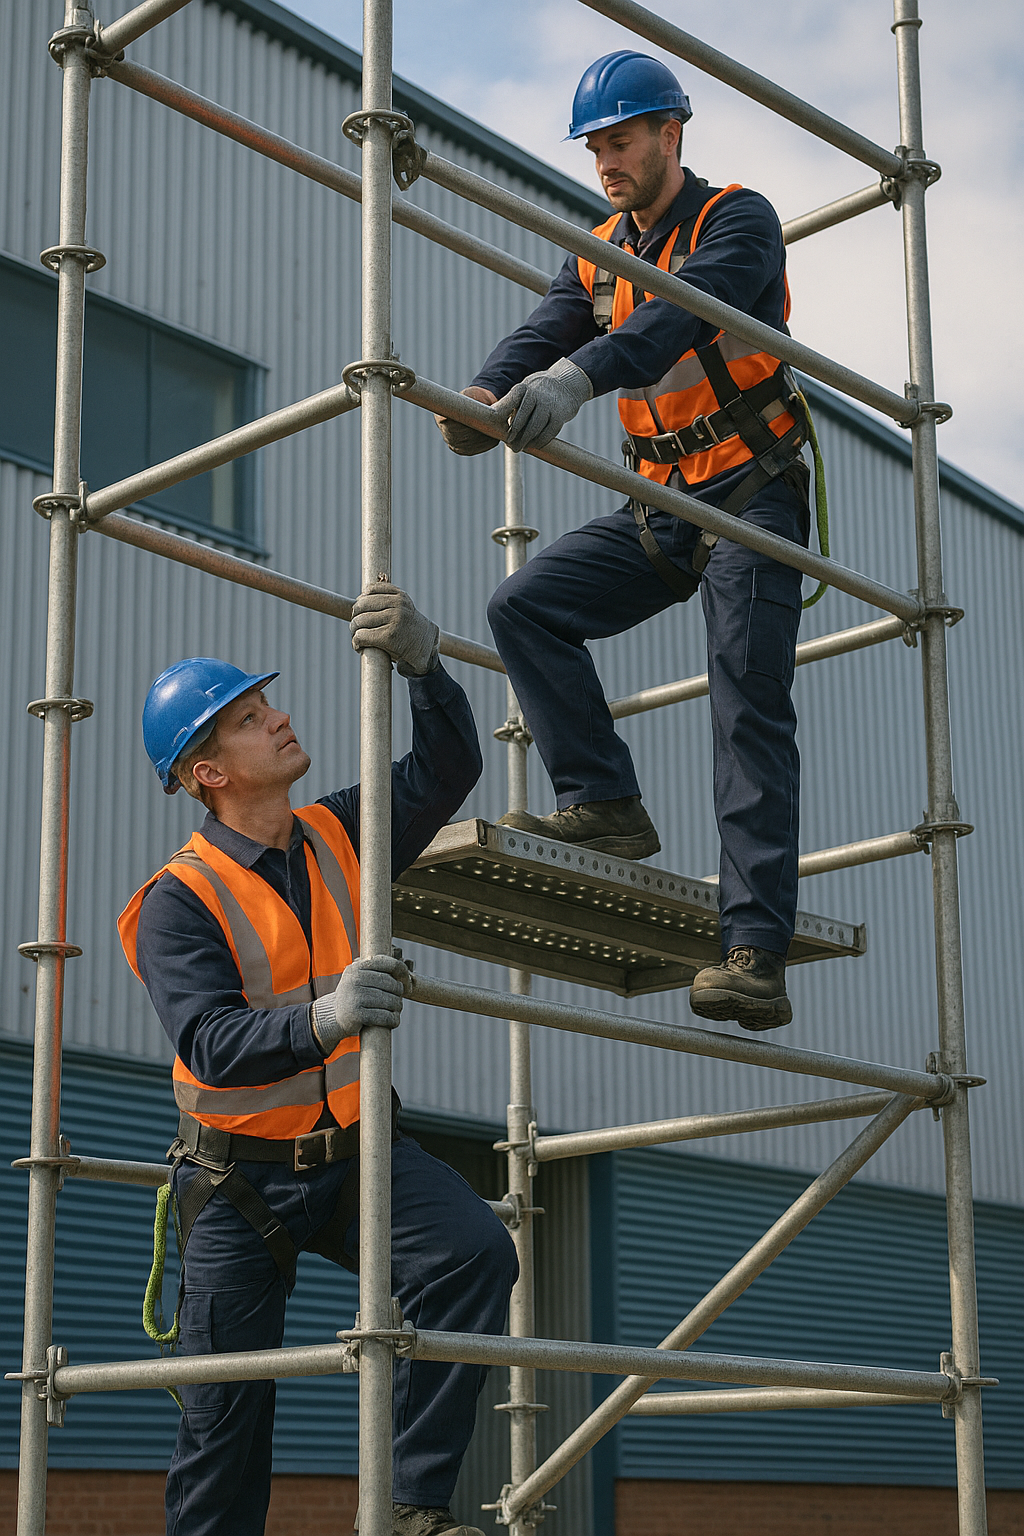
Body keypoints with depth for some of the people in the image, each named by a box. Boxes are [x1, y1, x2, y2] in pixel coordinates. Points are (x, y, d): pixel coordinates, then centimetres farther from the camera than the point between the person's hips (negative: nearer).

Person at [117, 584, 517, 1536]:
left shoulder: (338, 837, 2)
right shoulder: (179, 902, -15)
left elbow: (447, 768, -4)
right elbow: (211, 1042, -28)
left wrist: (421, 663, -23)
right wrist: (323, 1016, -46)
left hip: (354, 1153, 4)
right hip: (240, 1178, -3)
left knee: (474, 1251, -24)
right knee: (224, 1421, 3)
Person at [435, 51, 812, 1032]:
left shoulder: (737, 222, -8)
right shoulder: (599, 255, 13)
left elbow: (683, 311, -29)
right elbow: (547, 331, -5)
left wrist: (577, 375, -46)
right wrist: (485, 392, -29)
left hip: (751, 499, -7)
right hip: (660, 507, 7)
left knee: (749, 714, -14)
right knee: (526, 605, -10)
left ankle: (756, 954, -19)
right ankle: (603, 803, -7)